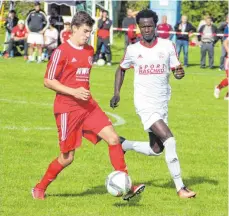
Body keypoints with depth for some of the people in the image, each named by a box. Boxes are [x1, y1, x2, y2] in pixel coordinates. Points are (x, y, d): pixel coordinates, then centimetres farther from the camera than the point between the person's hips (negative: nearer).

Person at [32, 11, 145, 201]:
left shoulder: (89, 51, 12)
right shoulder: (62, 52, -10)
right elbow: (48, 81, -10)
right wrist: (73, 92, -19)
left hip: (88, 106, 6)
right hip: (67, 109, -6)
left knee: (113, 138, -11)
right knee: (67, 158, 0)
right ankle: (39, 189, 20)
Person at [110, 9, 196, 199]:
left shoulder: (167, 46, 0)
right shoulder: (133, 50, -1)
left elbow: (175, 69, 2)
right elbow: (121, 69, 16)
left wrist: (180, 73, -22)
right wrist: (117, 93, 7)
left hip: (162, 104, 4)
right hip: (145, 104, -4)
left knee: (156, 150, 12)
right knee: (169, 140, -20)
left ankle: (123, 145, 37)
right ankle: (180, 188, -14)